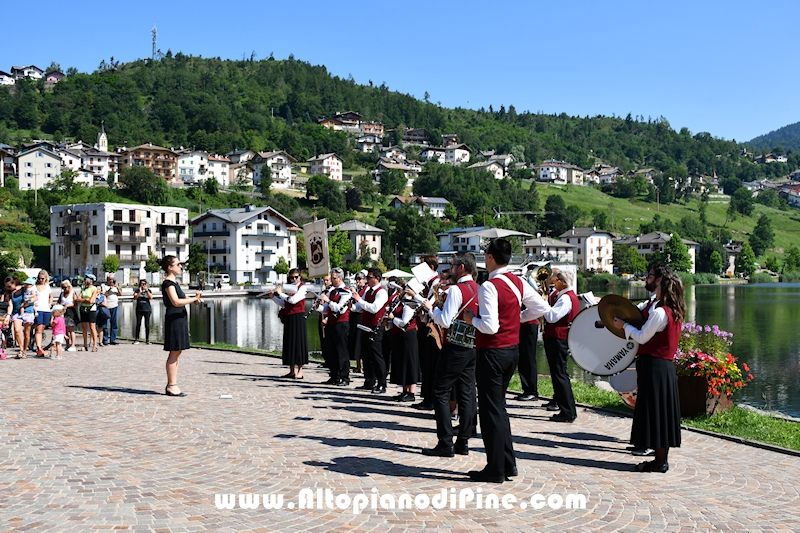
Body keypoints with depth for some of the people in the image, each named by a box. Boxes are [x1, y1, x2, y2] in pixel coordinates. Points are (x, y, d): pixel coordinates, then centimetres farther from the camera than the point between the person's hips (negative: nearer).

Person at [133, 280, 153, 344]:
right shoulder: (137, 290, 6)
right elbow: (135, 298, -7)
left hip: (147, 310, 0)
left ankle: (147, 340, 4)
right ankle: (136, 339, 5)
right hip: (139, 310, 0)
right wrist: (140, 291, -17)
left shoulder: (149, 290, 6)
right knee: (138, 324, 0)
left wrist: (147, 290, -16)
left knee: (147, 325, -1)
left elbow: (151, 297, -9)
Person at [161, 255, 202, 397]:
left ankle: (171, 385, 17)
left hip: (180, 319, 10)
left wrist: (193, 299, 9)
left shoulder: (174, 282, 18)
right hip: (174, 319, -10)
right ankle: (172, 385, -3)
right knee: (174, 353, -7)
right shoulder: (168, 283, -12)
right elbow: (176, 302, -24)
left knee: (176, 353, 12)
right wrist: (194, 298, -19)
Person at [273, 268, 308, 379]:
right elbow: (282, 304, 13)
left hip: (298, 317, -7)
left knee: (298, 342, -5)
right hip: (288, 318, 7)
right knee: (289, 343, 8)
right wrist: (273, 296, 2)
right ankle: (292, 371, 15)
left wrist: (280, 293, -10)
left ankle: (300, 371, -2)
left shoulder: (302, 288, -5)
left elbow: (293, 300, -18)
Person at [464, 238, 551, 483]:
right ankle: (508, 464, 24)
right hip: (512, 350, 8)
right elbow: (543, 308, 10)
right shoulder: (518, 283, 5)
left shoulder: (489, 286, -19)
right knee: (499, 407, 19)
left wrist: (472, 318, -8)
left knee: (491, 410, 2)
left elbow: (490, 326, -26)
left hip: (492, 353, -8)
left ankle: (495, 469, 10)